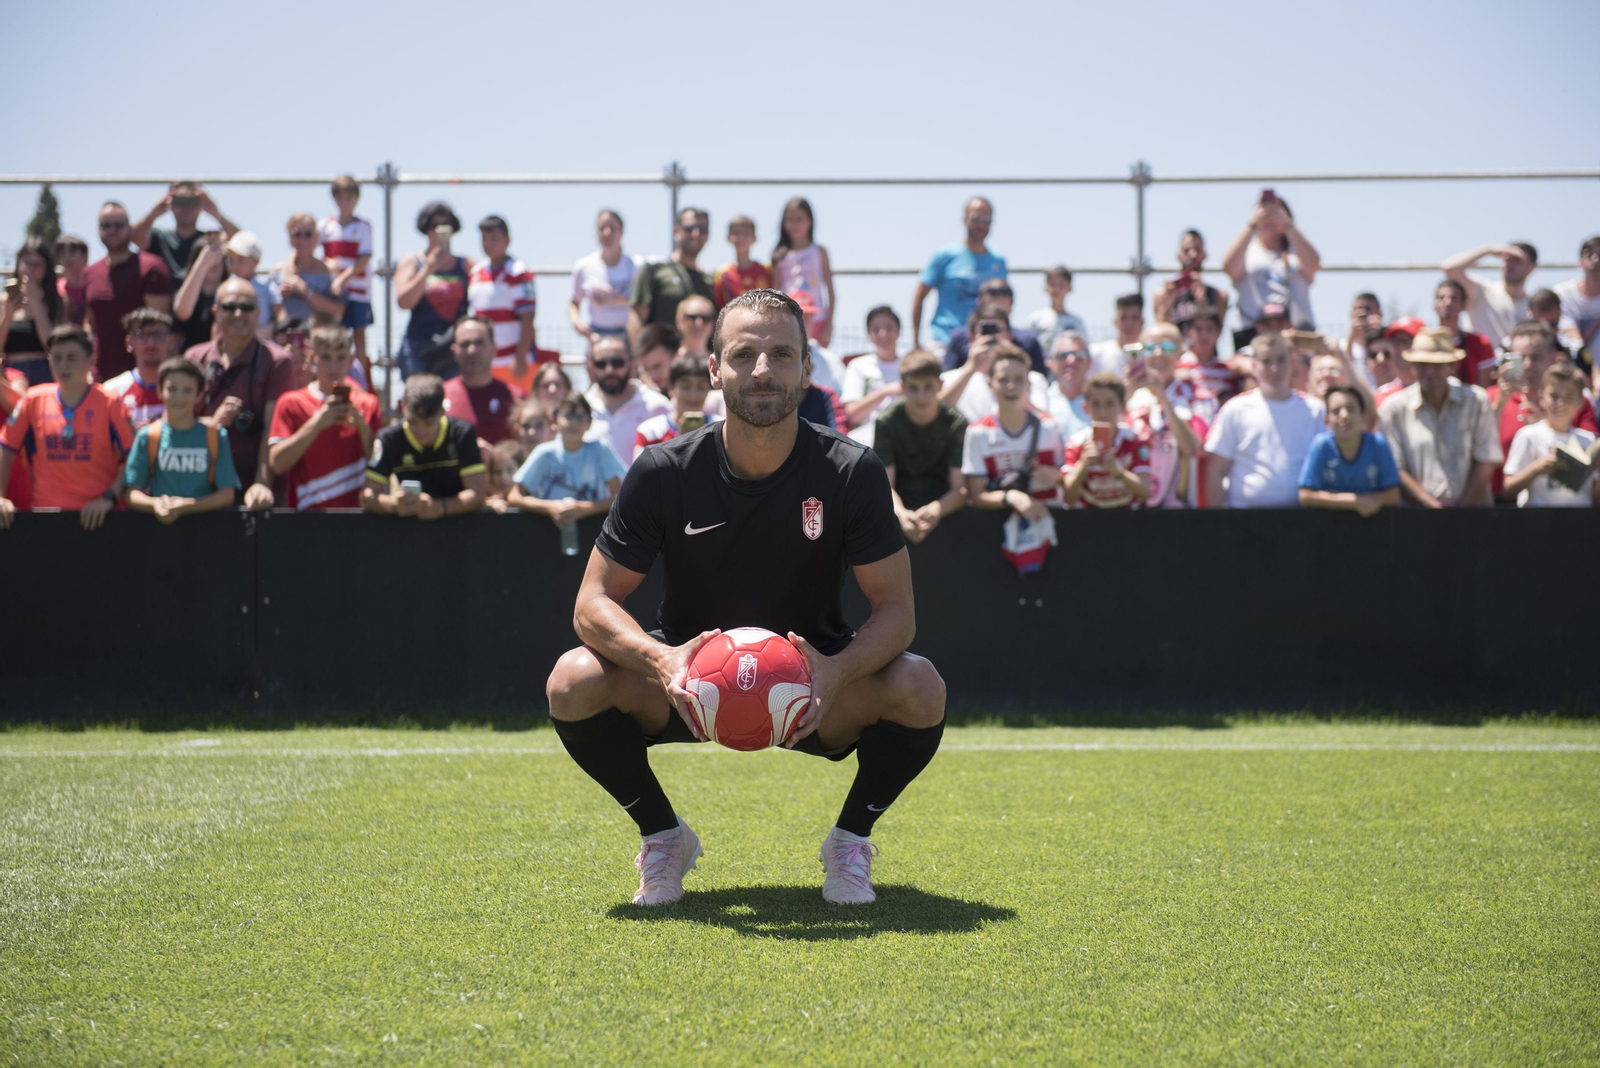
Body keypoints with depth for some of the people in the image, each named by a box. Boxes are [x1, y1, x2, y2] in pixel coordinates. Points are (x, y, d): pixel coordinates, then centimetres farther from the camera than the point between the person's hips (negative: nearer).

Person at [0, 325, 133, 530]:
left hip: (96, 516, -1)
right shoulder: (33, 400, 6)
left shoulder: (109, 403, 0)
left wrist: (110, 497, -14)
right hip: (45, 513, 2)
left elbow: (133, 459, -3)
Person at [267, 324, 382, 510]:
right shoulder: (291, 403, 7)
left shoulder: (367, 404, 12)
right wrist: (316, 424, -10)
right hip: (308, 513, -2)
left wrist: (363, 429, -6)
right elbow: (277, 463, -4)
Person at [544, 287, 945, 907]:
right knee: (574, 682, -28)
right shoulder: (663, 472, -14)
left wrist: (836, 671, -35)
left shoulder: (851, 472, -15)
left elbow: (896, 608, -13)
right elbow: (594, 600, -12)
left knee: (920, 690, -29)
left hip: (813, 691, 0)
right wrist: (661, 661, -34)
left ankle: (849, 839, 1)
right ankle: (663, 836, 0)